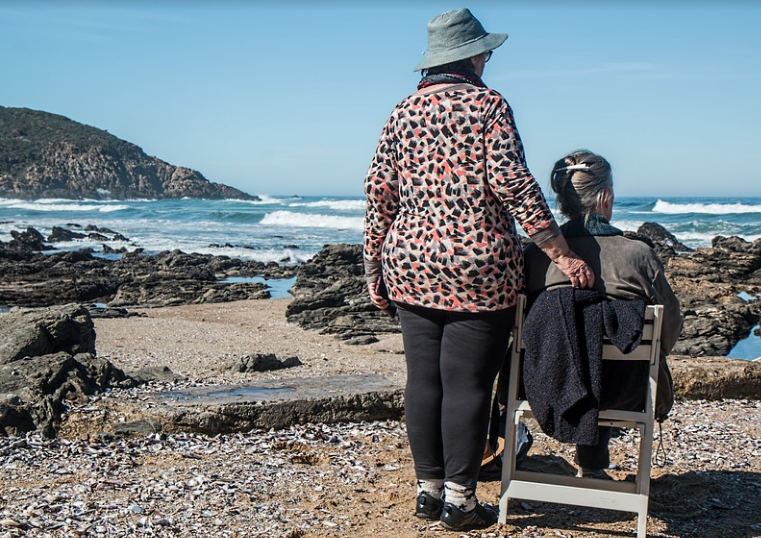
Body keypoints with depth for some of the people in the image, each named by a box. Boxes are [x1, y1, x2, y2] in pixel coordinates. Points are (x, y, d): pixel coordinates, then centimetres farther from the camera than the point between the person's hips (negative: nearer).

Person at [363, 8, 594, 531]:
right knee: (466, 383, 1)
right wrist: (561, 253, -13)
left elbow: (379, 192, 8)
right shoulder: (488, 104, -4)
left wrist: (375, 267, 15)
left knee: (423, 378, 10)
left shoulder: (403, 112, 10)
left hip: (411, 267, 5)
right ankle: (459, 498, 7)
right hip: (478, 270, -5)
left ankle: (428, 487, 18)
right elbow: (511, 181, -14)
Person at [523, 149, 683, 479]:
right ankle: (592, 467, 45)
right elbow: (670, 324, -3)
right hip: (624, 395, -1)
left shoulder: (537, 255, -11)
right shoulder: (639, 255, -15)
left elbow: (522, 324, 1)